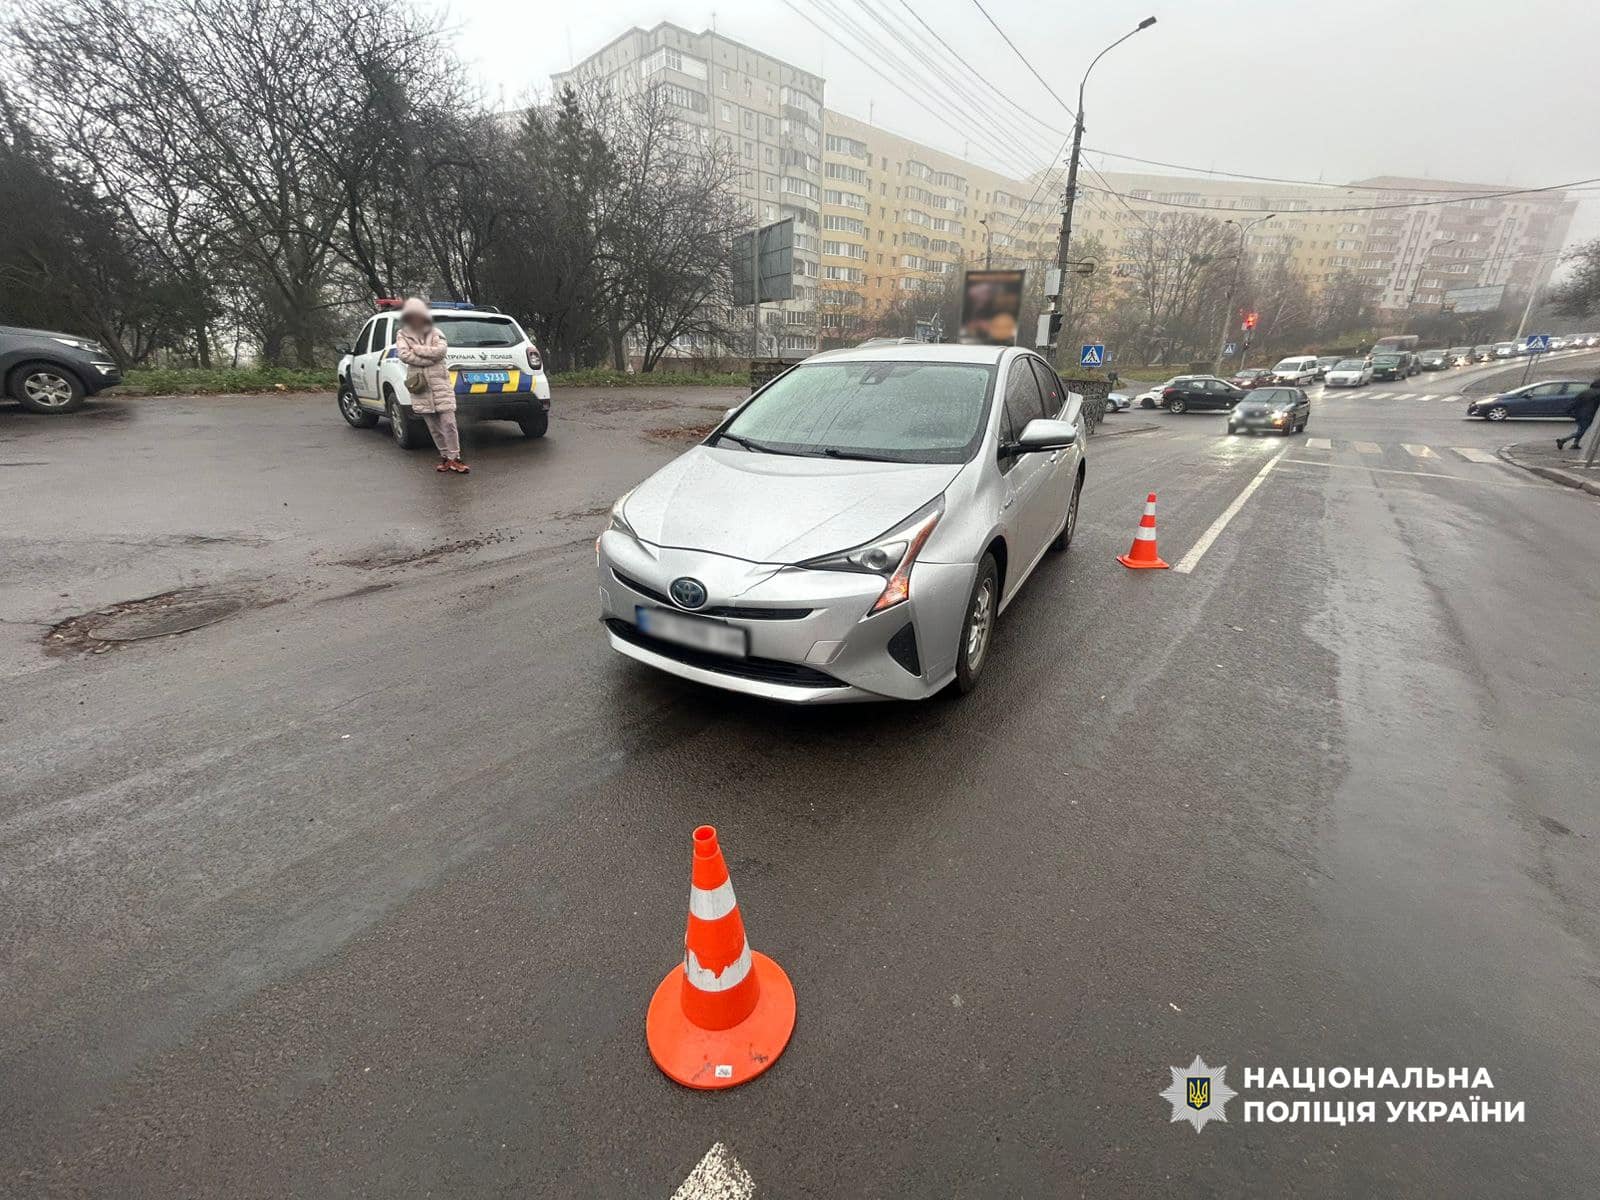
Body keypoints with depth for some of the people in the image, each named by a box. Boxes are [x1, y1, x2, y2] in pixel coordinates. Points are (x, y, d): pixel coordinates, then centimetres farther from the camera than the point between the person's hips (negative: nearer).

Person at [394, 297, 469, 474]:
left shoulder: (434, 332, 8)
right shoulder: (402, 335, 10)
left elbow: (441, 349, -10)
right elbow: (403, 355, -6)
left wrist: (416, 349, -7)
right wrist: (430, 359, -10)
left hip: (440, 382, -1)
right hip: (420, 385, 2)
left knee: (448, 422, -8)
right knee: (433, 426, 5)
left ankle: (454, 458, -3)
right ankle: (444, 456, 14)